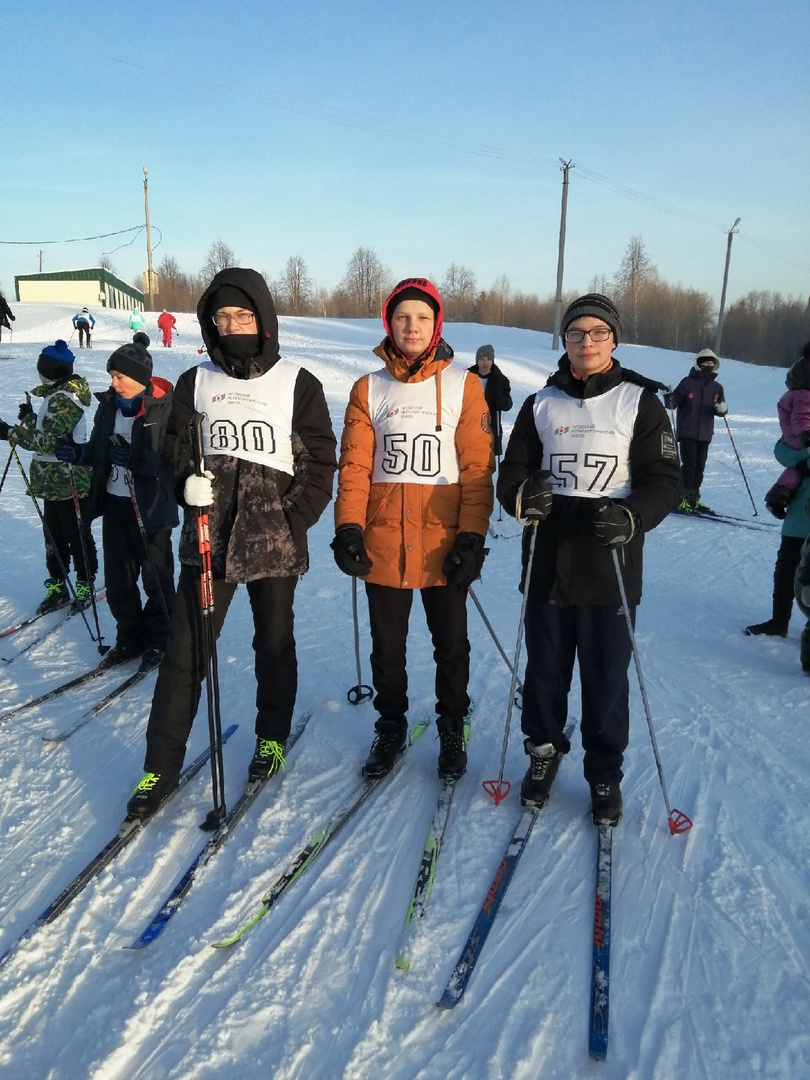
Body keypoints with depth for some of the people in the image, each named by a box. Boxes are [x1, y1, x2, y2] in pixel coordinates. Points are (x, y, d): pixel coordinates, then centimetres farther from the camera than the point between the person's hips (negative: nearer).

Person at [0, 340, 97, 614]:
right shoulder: (56, 394, 10)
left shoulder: (62, 399, -21)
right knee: (53, 535, 15)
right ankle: (57, 586, 25)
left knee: (77, 536, 5)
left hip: (70, 483, -10)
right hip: (53, 482, 10)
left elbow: (48, 441, -25)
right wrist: (30, 417, 1)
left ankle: (85, 585, 20)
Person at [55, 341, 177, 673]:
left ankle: (158, 640, 25)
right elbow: (98, 451, 14)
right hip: (114, 505, 7)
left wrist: (135, 459, -30)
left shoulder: (165, 409, -15)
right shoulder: (109, 405, 6)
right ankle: (129, 638, 31)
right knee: (117, 579, 15)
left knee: (157, 579, 8)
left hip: (151, 508, -6)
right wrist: (77, 452, -5)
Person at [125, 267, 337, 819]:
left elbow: (320, 461, 0)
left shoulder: (297, 383, -1)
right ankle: (162, 764, 13)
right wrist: (187, 481, -10)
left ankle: (273, 736, 35)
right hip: (208, 537, 2)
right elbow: (175, 449, 11)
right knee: (185, 649, 1)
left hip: (275, 540, -1)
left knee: (274, 643, 14)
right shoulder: (196, 382, 6)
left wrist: (293, 520, -10)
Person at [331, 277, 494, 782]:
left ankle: (452, 730, 33)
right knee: (387, 647, 14)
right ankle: (391, 728, 34)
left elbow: (478, 468, -4)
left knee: (451, 645, 13)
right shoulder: (370, 389, 4)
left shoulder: (463, 385, -1)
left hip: (445, 544, -1)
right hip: (383, 544, 2)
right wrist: (348, 527, -11)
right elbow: (354, 466, 0)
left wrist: (472, 536, -11)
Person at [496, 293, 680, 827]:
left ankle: (605, 773, 27)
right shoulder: (541, 403, 9)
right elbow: (513, 470, 8)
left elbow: (664, 479, -4)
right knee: (544, 669, 12)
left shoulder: (640, 401, 1)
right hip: (546, 562, 2)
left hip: (611, 567, -2)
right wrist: (523, 495, -16)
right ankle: (544, 750, 36)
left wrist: (632, 517, -23)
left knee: (607, 678, 6)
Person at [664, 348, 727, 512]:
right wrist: (668, 397, -23)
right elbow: (673, 404, -2)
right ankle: (683, 499, -4)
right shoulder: (687, 383, -2)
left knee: (699, 467, 7)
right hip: (687, 432, -4)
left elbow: (721, 411, 10)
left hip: (705, 435, 4)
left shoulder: (716, 387, 10)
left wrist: (722, 409, -12)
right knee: (689, 464, -10)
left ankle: (694, 499, 15)